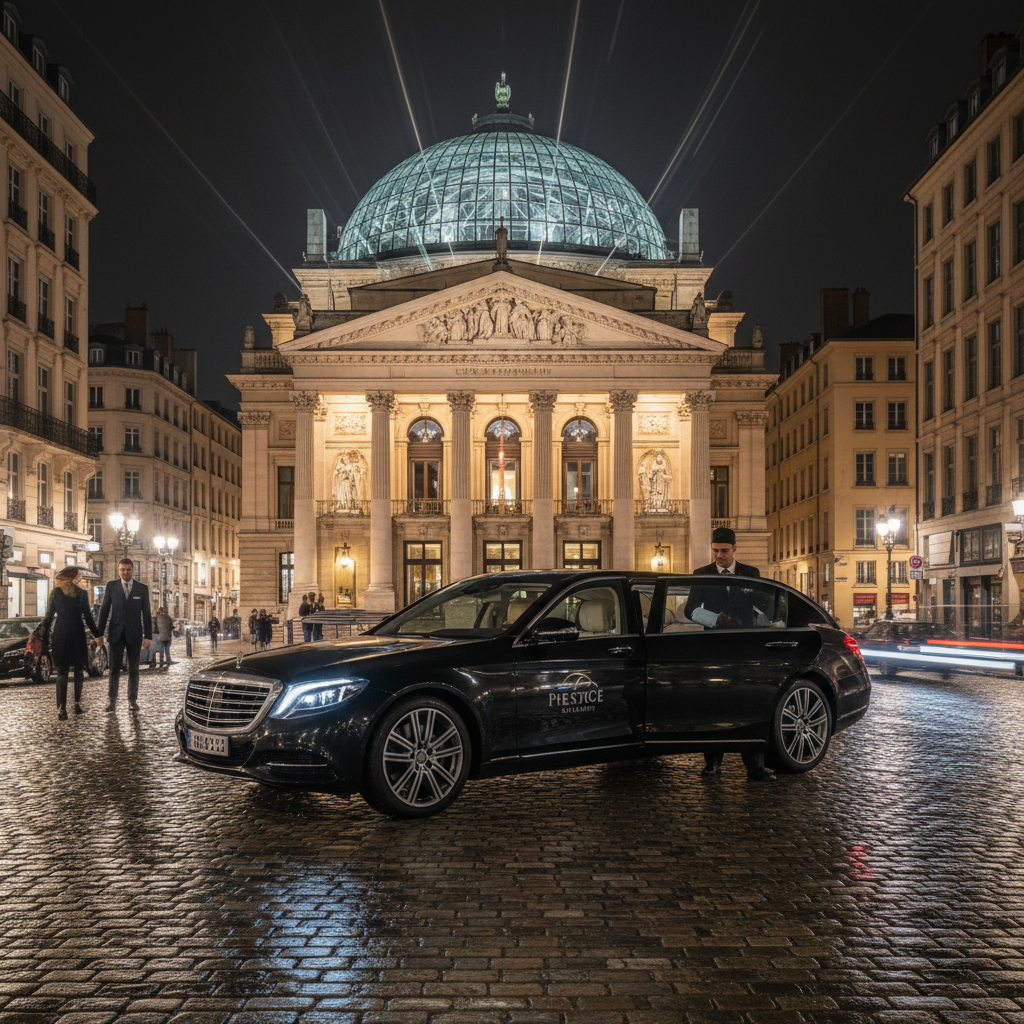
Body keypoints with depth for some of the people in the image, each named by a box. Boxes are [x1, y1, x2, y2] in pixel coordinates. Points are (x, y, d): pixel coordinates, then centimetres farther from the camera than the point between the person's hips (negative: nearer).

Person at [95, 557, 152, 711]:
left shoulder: (142, 588, 3)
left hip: (134, 634, 0)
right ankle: (112, 699, 6)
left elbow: (146, 613, 3)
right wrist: (100, 632, -1)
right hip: (116, 634, 0)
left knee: (133, 669, 6)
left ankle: (133, 699, 14)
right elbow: (104, 610, 5)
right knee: (114, 668, 0)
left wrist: (148, 636, -2)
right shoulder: (111, 586, 4)